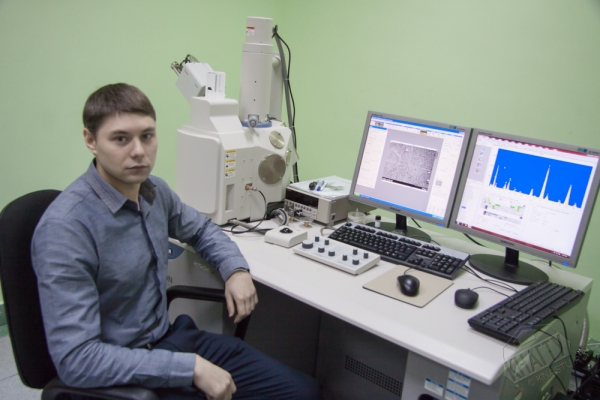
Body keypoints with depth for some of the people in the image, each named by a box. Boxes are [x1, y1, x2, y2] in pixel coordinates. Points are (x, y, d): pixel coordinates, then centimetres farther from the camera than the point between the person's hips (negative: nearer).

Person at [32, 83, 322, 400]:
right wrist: (190, 368, -25)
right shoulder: (64, 228, -23)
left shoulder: (155, 191, -2)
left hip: (169, 337, 7)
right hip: (119, 374, -7)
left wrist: (236, 269, -1)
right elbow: (75, 359, -24)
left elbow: (201, 229, 18)